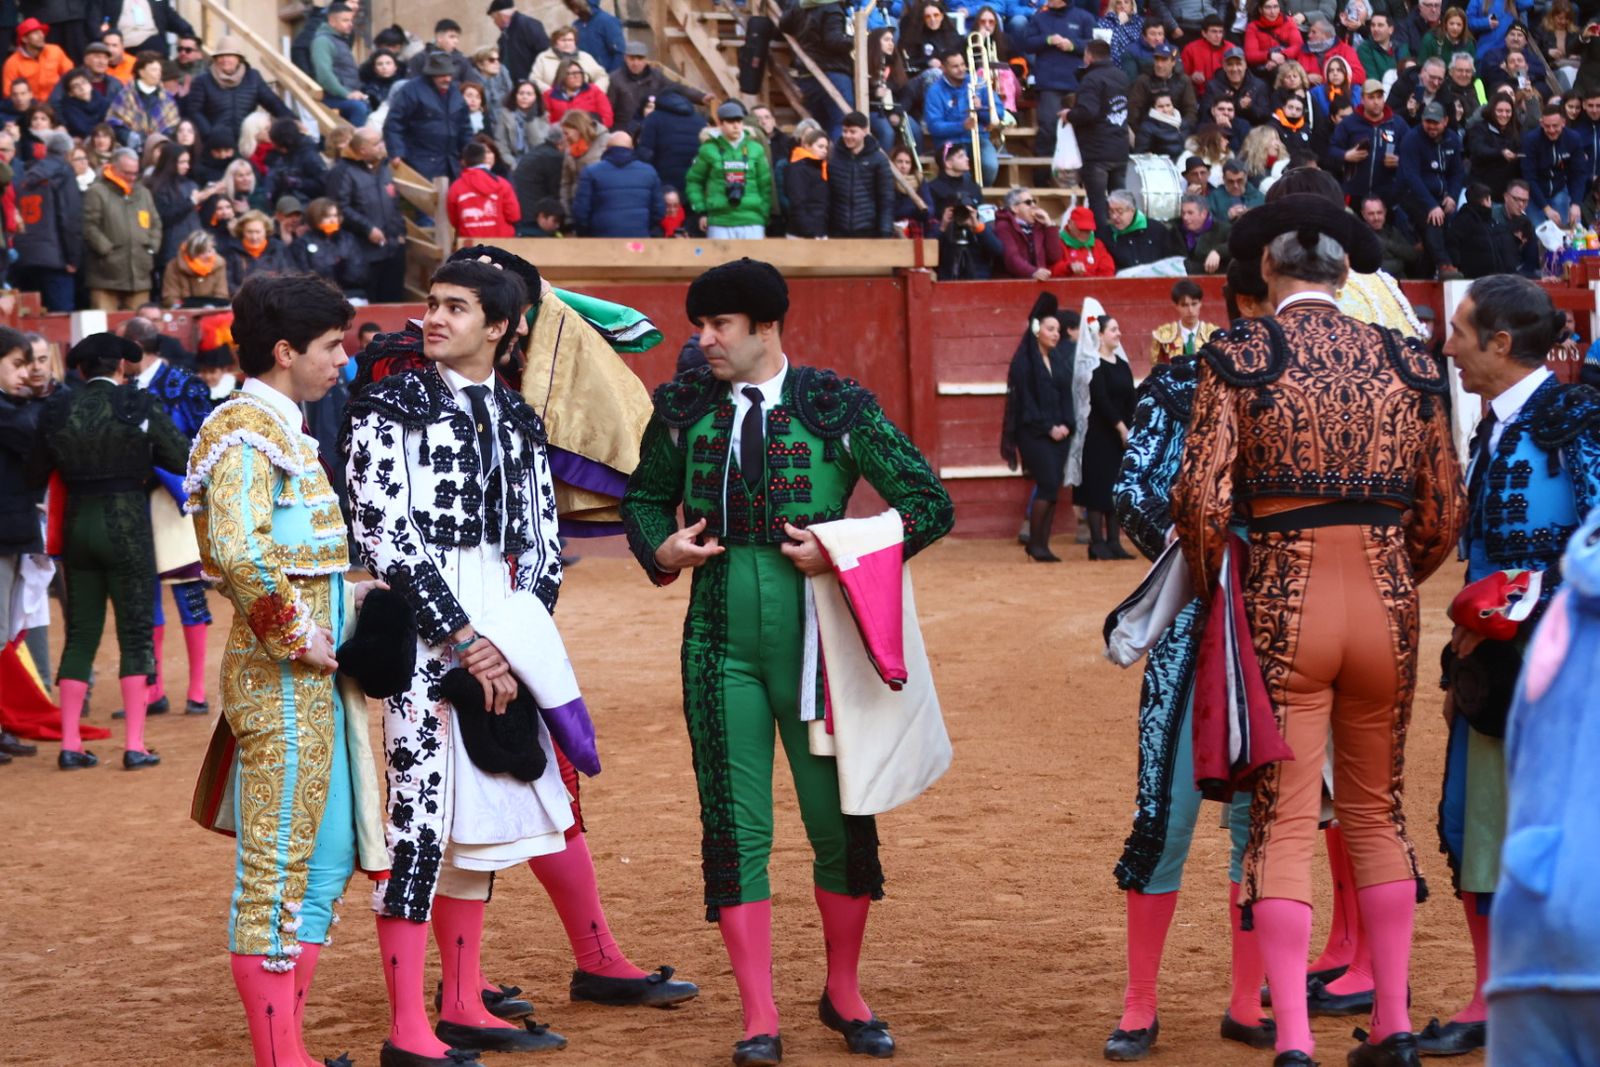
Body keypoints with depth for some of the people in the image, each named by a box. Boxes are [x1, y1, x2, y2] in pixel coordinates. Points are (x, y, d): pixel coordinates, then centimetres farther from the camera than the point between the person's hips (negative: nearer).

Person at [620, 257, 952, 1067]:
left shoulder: (836, 407, -3)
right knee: (735, 826, 0)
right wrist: (662, 550, -1)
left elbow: (930, 501, -2)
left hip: (815, 639, -2)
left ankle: (843, 994, 24)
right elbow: (644, 498, 21)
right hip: (721, 642, 2)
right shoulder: (685, 408, 6)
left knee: (841, 818, 4)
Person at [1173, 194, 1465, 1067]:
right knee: (1376, 809, 17)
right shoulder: (1407, 363, 5)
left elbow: (1203, 501, -12)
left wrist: (1211, 591, 6)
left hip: (1283, 601, -3)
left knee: (1283, 822, 1)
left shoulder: (1238, 355, -5)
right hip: (1386, 598, 3)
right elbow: (1441, 516, 6)